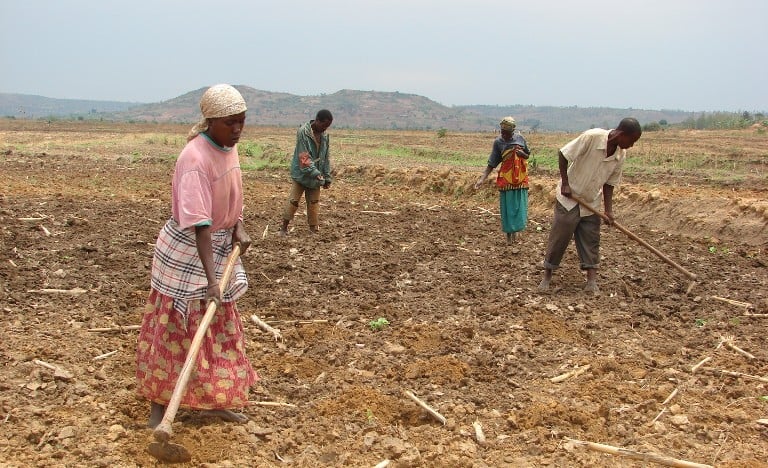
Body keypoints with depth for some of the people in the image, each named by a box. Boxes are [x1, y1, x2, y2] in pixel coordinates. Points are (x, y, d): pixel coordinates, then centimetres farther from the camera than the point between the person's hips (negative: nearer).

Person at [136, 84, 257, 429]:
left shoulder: (229, 147, 0)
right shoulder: (195, 159, -27)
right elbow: (198, 223, -33)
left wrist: (238, 228, -3)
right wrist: (211, 279, -37)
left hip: (220, 248, 9)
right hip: (187, 251, -9)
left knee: (221, 326, 14)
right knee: (174, 330, -1)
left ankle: (214, 402, 27)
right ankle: (157, 410, 11)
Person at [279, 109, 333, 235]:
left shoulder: (325, 135, 2)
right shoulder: (303, 132, -16)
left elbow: (326, 157, 8)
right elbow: (304, 157, -21)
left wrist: (327, 177, 6)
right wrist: (315, 173, -27)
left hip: (316, 176, 5)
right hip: (301, 174, -5)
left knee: (314, 202, 7)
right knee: (293, 201, -1)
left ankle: (314, 228, 15)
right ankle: (284, 227, 9)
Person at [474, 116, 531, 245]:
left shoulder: (520, 138, 0)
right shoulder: (498, 142, -7)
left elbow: (527, 156, 12)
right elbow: (491, 164, -7)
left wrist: (521, 153, -11)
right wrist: (482, 179, -18)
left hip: (521, 178, 2)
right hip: (506, 180, -2)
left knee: (520, 206, 7)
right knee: (507, 207, 2)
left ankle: (515, 230, 29)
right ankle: (508, 234, 15)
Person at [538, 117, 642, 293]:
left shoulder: (620, 155, -6)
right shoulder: (592, 137, -25)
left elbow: (609, 183, 3)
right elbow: (563, 154, -18)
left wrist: (609, 210, -5)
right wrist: (565, 183, -17)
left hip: (591, 203, 6)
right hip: (569, 199, -5)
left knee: (591, 242, 4)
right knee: (558, 238, 0)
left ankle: (592, 282, 7)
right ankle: (547, 276, 13)